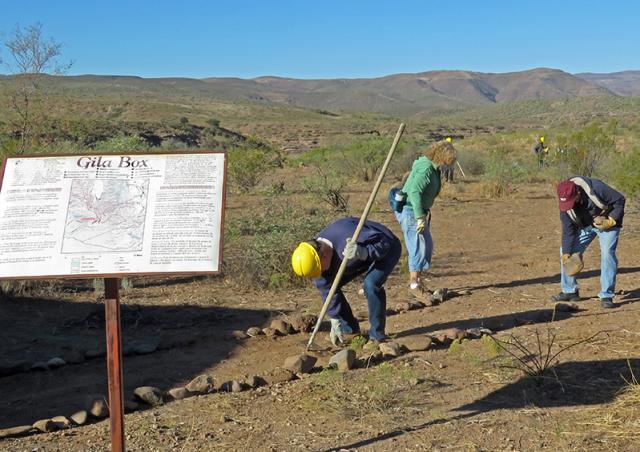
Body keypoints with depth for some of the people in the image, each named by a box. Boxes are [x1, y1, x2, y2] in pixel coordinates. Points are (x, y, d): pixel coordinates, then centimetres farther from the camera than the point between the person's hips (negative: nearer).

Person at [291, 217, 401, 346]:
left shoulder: (348, 238, -41)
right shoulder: (315, 256, -17)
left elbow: (384, 243, -32)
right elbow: (327, 290, -10)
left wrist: (363, 253, -50)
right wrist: (335, 321, -7)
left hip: (387, 249, -7)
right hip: (361, 258, 7)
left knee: (371, 284, -31)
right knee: (330, 285, -2)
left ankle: (377, 334, -13)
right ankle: (350, 328, 13)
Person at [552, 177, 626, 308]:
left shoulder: (596, 188, -35)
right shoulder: (565, 203, -20)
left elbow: (619, 200, -22)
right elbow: (568, 230, -12)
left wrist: (611, 221, -27)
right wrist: (566, 252, -18)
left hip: (607, 222, -4)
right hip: (584, 226, 4)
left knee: (607, 253, -20)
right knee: (565, 252, -3)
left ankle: (606, 296, -12)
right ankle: (570, 291, 10)